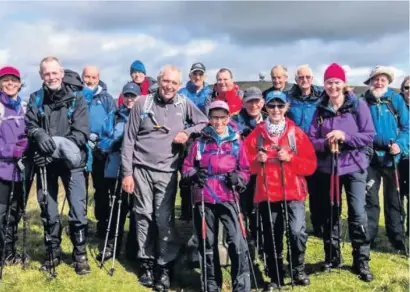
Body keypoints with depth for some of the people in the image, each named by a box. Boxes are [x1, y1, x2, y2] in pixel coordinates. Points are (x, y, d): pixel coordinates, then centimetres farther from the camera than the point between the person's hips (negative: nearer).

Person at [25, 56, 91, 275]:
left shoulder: (76, 98, -4)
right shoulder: (36, 99, 6)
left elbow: (82, 132, -11)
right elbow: (30, 125, 0)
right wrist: (39, 134, -22)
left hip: (72, 160, -3)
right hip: (45, 161, 3)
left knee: (78, 210, -5)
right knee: (48, 210, 11)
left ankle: (80, 254, 11)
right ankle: (53, 253, 26)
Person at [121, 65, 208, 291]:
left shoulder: (184, 104, 4)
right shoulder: (142, 103, 0)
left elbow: (205, 122, 15)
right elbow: (129, 139, 1)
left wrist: (188, 132, -5)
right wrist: (127, 172, -3)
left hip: (167, 172, 0)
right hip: (141, 169, 0)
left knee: (164, 219, -3)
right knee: (144, 217, 5)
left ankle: (165, 267, 7)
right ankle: (146, 263, 17)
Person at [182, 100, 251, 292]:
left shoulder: (236, 143, 6)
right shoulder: (200, 142, 6)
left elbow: (245, 170, 9)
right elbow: (187, 166, 10)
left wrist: (238, 178, -11)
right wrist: (194, 174, -10)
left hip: (228, 198, -1)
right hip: (204, 199, 1)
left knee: (237, 242, -12)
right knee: (208, 244, 10)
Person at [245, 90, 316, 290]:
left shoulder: (296, 132, 3)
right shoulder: (256, 134, 6)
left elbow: (310, 164, 0)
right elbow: (247, 165, 7)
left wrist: (290, 158, -14)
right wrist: (257, 161, -13)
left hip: (293, 192, -1)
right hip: (267, 194, 2)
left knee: (297, 232, -16)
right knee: (271, 238, 7)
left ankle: (298, 270, 9)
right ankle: (275, 278, 23)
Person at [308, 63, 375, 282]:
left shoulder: (358, 105, -4)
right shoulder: (321, 109, 5)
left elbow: (369, 136, -8)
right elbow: (311, 140, 2)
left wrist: (345, 136, -21)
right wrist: (325, 142, -18)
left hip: (354, 166, -3)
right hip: (327, 168, 3)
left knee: (358, 214, -7)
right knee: (330, 214, 11)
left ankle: (362, 262, 6)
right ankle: (332, 257, 26)